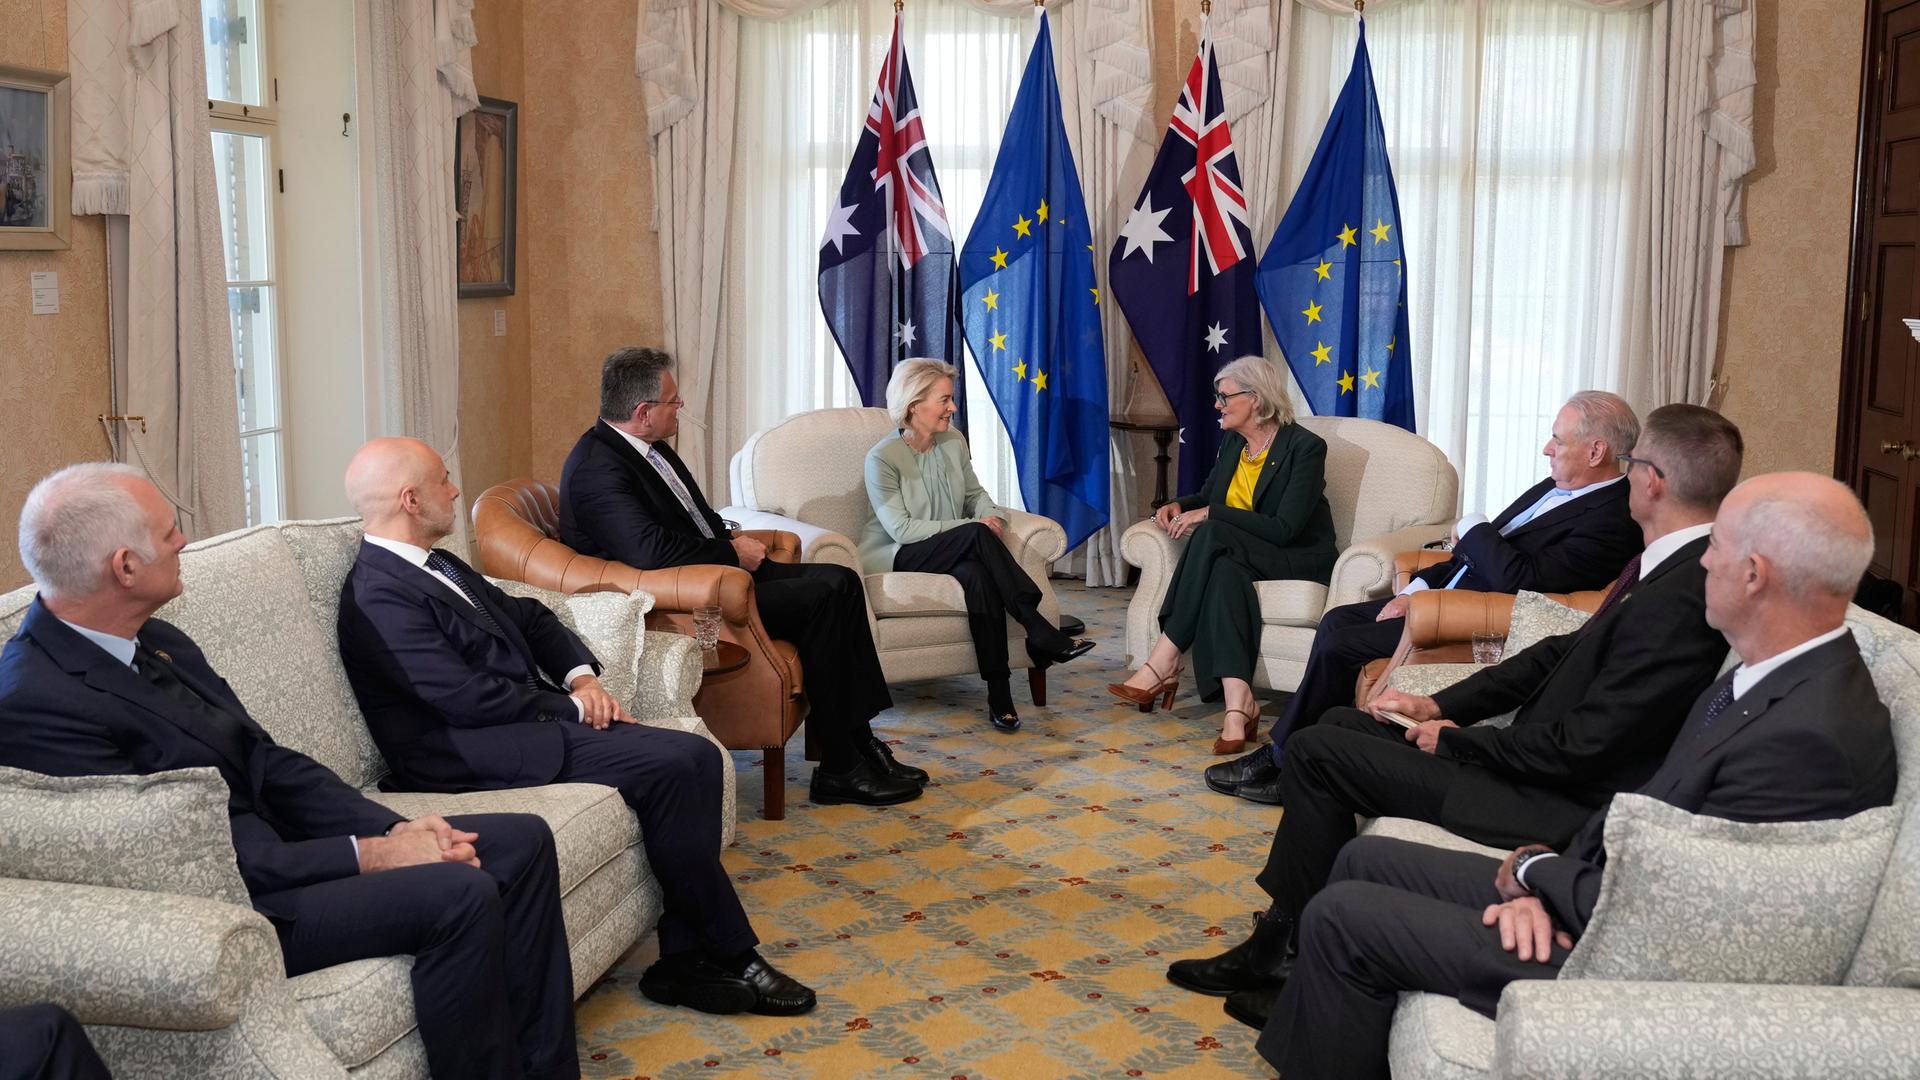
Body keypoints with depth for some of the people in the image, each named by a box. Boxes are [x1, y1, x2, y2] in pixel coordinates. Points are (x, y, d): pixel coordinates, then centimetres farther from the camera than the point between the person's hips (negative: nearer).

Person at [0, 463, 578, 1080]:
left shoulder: (155, 642, 8)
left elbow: (269, 763, 9)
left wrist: (397, 829, -4)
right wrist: (365, 855, -19)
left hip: (281, 845, 9)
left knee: (523, 841, 0)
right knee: (460, 894, -26)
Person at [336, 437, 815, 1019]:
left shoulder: (437, 567, 17)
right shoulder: (378, 597, -14)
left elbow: (529, 616, 22)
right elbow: (468, 698, -20)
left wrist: (581, 676, 3)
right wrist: (571, 707, -9)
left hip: (533, 719, 10)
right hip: (476, 755, -10)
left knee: (696, 757, -8)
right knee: (671, 766, -21)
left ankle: (684, 959, -5)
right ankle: (733, 956, -8)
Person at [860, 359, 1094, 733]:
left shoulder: (953, 441, 5)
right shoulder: (882, 458, -13)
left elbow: (975, 493, 17)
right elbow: (901, 528, -18)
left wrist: (993, 516, -8)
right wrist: (972, 528, -21)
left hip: (952, 553, 5)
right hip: (895, 559, -5)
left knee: (978, 573, -34)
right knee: (976, 534, -32)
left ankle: (999, 691, -35)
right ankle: (1039, 631, -30)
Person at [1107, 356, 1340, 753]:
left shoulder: (1306, 447, -13)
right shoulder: (1233, 442, 9)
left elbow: (1284, 529, -22)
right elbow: (1208, 495, 23)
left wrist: (1208, 515, -22)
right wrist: (1178, 505, -2)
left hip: (1300, 560, -6)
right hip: (1240, 554, 6)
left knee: (1212, 535, -33)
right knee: (1224, 572, -34)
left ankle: (1161, 666, -34)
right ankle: (1238, 705, -48)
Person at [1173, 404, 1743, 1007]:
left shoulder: (1679, 598, -26)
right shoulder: (1666, 565, 4)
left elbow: (1580, 748, -25)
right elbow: (1563, 652, 12)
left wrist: (1454, 741, -11)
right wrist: (1441, 706, 6)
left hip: (1555, 807, -10)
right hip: (1540, 755, 10)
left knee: (1317, 752, -8)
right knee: (1343, 726, 15)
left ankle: (1293, 945, 8)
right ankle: (1283, 930, 20)